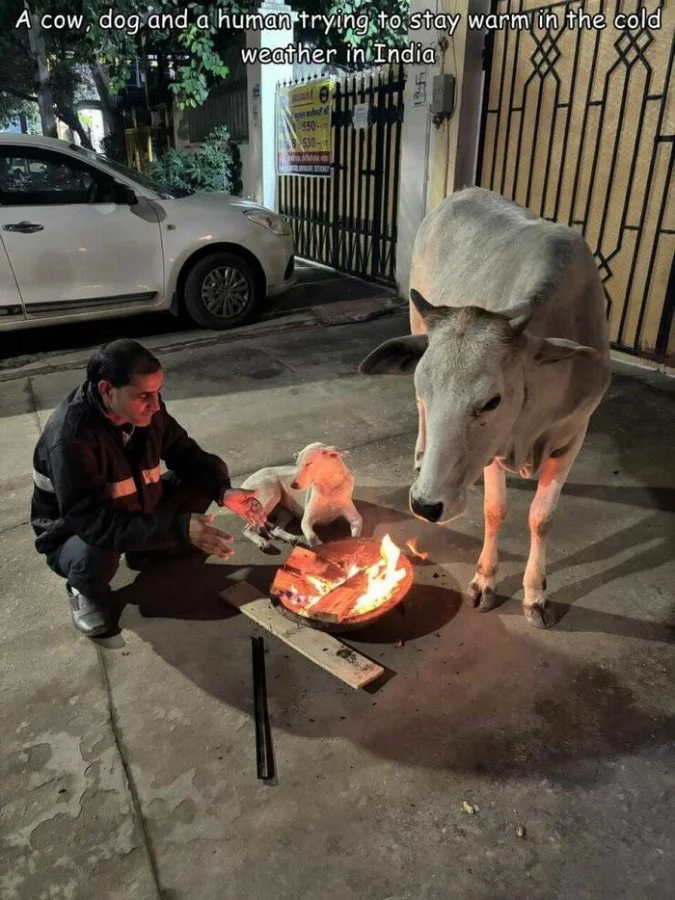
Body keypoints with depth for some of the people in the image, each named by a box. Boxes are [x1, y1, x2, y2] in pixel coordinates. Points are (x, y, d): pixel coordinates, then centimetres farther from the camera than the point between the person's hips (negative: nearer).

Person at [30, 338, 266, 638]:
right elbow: (93, 522, -39)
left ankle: (149, 550, 8)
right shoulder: (70, 436, -35)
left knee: (211, 474, -8)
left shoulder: (145, 409, -16)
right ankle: (85, 589, -2)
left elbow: (185, 453, -4)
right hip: (75, 533, -5)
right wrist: (179, 527, -46)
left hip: (137, 514, 6)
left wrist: (223, 490, -23)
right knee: (98, 554, -40)